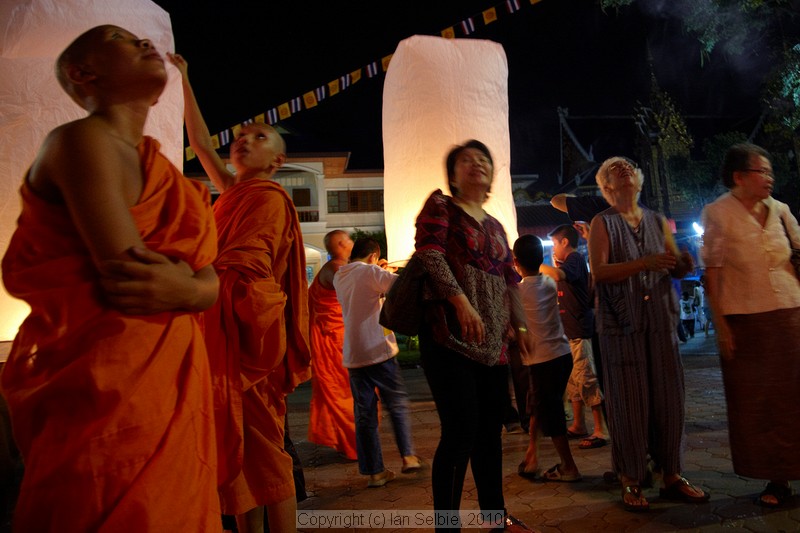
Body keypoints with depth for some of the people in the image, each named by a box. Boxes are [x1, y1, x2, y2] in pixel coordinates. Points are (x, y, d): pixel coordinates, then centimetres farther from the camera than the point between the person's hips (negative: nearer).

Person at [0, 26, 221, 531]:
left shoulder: (164, 171, 15)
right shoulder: (81, 140, -8)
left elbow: (211, 283, 5)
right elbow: (124, 278, -21)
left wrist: (185, 290, -14)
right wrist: (186, 279, -5)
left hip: (173, 381, 8)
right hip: (101, 384, -7)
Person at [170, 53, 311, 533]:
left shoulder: (268, 197, -6)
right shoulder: (236, 192, 18)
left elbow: (238, 268, -17)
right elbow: (201, 144, 27)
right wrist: (184, 81, 31)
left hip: (247, 331, -8)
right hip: (222, 332, 8)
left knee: (261, 449, -6)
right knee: (237, 452, 11)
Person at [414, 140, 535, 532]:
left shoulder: (495, 227, 23)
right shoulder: (440, 206, 3)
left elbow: (509, 280, 25)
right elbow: (429, 254, -12)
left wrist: (520, 326, 15)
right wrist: (460, 300, -24)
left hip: (493, 343, 7)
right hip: (451, 336, -7)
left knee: (491, 432, 12)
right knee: (461, 433, -10)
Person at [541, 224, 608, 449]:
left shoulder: (575, 259, -13)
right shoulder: (572, 262, 19)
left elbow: (558, 275, -34)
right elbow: (562, 285, 26)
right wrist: (556, 265, 17)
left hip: (579, 330, -11)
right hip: (572, 330, 11)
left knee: (586, 380, -9)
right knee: (574, 380, 15)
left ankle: (600, 431, -6)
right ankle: (578, 426, 24)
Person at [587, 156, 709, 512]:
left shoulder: (658, 221, 15)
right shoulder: (603, 223, 2)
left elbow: (675, 268, 14)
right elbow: (599, 271, -11)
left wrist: (684, 264, -9)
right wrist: (644, 263, -22)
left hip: (661, 321, 4)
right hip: (621, 323, -4)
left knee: (668, 398, 5)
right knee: (629, 402, -1)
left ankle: (671, 476, 18)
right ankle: (631, 481, 9)